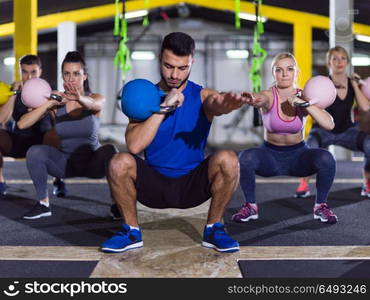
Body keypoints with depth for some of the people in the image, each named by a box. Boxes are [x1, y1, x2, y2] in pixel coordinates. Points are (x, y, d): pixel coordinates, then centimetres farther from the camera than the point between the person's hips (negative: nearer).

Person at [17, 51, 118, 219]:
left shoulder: (96, 98, -8)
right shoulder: (56, 102, -7)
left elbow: (95, 105, -36)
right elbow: (22, 124, -17)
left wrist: (80, 98, -59)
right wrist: (49, 104, -31)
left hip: (93, 162, -1)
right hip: (66, 163, 1)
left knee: (110, 150, -32)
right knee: (34, 152, -24)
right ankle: (43, 204, -8)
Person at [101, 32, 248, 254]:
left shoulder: (202, 96, -2)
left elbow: (217, 105, -30)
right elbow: (134, 146, -17)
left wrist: (225, 104, -55)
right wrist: (163, 107, -22)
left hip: (192, 185, 0)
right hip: (154, 184, 1)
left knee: (228, 160, -28)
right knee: (120, 163, -28)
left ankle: (214, 229, -6)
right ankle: (132, 231, -4)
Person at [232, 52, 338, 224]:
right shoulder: (269, 96, -15)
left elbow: (329, 125, -24)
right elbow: (260, 99, -42)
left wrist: (304, 103, -32)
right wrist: (252, 99, -67)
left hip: (298, 155, 1)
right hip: (270, 155, -1)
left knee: (326, 159, -29)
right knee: (245, 157, -32)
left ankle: (321, 206, -5)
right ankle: (250, 206, -8)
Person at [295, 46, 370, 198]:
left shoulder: (353, 83, -3)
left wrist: (355, 85, -15)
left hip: (347, 130, 3)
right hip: (324, 130, -3)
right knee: (310, 145, -38)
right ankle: (304, 184, -15)